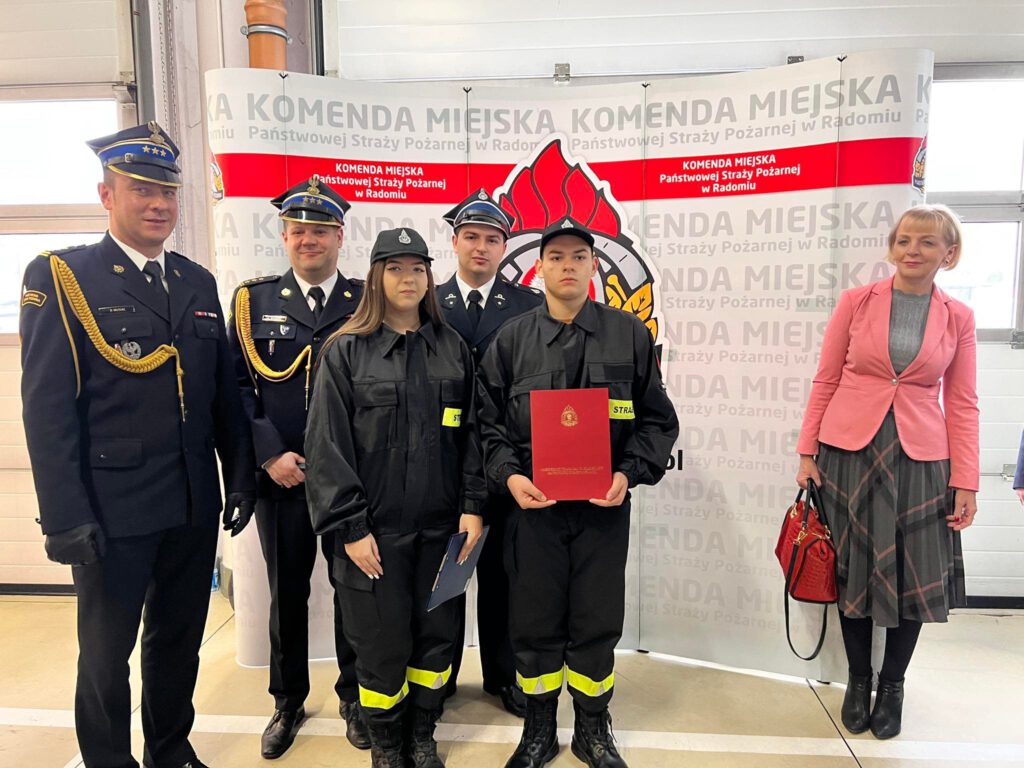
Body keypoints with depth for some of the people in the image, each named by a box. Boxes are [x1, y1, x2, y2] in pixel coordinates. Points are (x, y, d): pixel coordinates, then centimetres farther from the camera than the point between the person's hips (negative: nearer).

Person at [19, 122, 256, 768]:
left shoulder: (199, 283, 8)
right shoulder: (59, 277, -6)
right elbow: (48, 407, -11)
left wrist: (242, 477, 8)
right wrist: (65, 518, -15)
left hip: (194, 508, 5)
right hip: (112, 511, -4)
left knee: (180, 642, 19)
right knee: (107, 655, 14)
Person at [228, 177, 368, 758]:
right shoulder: (253, 300, 5)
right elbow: (239, 388, 0)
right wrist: (270, 454, -10)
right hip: (281, 477, 1)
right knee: (287, 592, 15)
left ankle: (354, 695, 33)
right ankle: (289, 701, 36)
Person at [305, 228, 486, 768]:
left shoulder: (454, 349, 6)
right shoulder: (345, 352, -2)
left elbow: (472, 433, 6)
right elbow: (327, 446, -6)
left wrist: (473, 506, -2)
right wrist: (349, 528, -10)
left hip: (440, 526, 3)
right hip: (375, 529, -2)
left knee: (437, 636, 12)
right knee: (382, 645, 8)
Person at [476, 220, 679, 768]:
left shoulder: (630, 335, 3)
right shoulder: (511, 339, 3)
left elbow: (657, 420, 3)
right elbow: (489, 421, 4)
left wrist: (629, 474, -11)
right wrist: (509, 475, -11)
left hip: (605, 506, 0)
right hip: (533, 504, 0)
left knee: (597, 624, 11)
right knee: (534, 623, 11)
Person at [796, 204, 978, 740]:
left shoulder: (958, 318, 4)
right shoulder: (856, 301, 0)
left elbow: (961, 404, 4)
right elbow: (825, 381, 1)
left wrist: (965, 483, -1)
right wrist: (808, 452, -3)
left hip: (919, 458, 1)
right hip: (849, 452, -1)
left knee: (914, 574, 8)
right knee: (853, 568, 9)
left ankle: (892, 685, 30)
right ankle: (858, 680, 29)